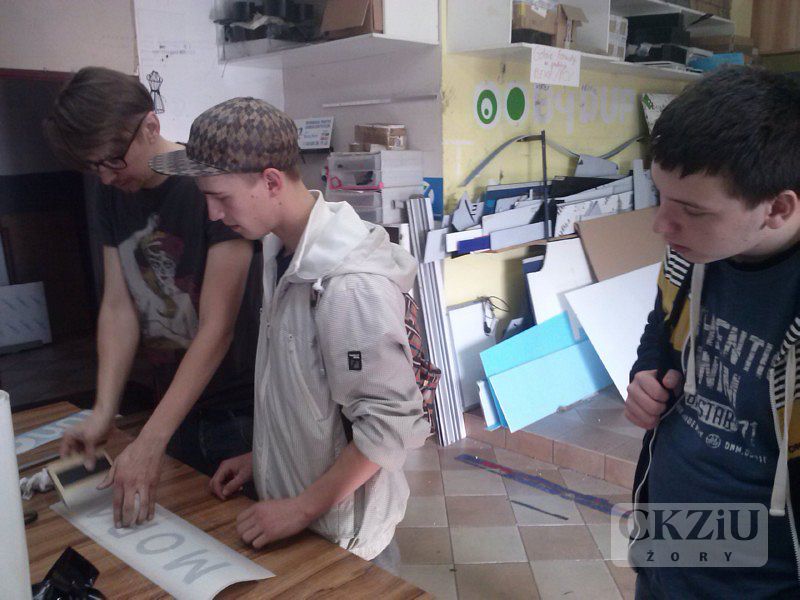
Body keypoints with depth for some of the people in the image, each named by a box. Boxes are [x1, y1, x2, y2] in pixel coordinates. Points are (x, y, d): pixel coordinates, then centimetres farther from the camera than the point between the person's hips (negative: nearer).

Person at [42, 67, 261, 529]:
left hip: (241, 411, -6)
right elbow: (118, 308, 1)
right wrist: (103, 414, -11)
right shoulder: (114, 198, 3)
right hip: (176, 409, 6)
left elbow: (218, 328, -22)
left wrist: (150, 443, -24)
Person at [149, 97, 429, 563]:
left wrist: (305, 506, -18)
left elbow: (391, 424, -25)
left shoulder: (351, 283, -29)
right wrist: (262, 456, 9)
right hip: (287, 501, 8)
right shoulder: (282, 251, -2)